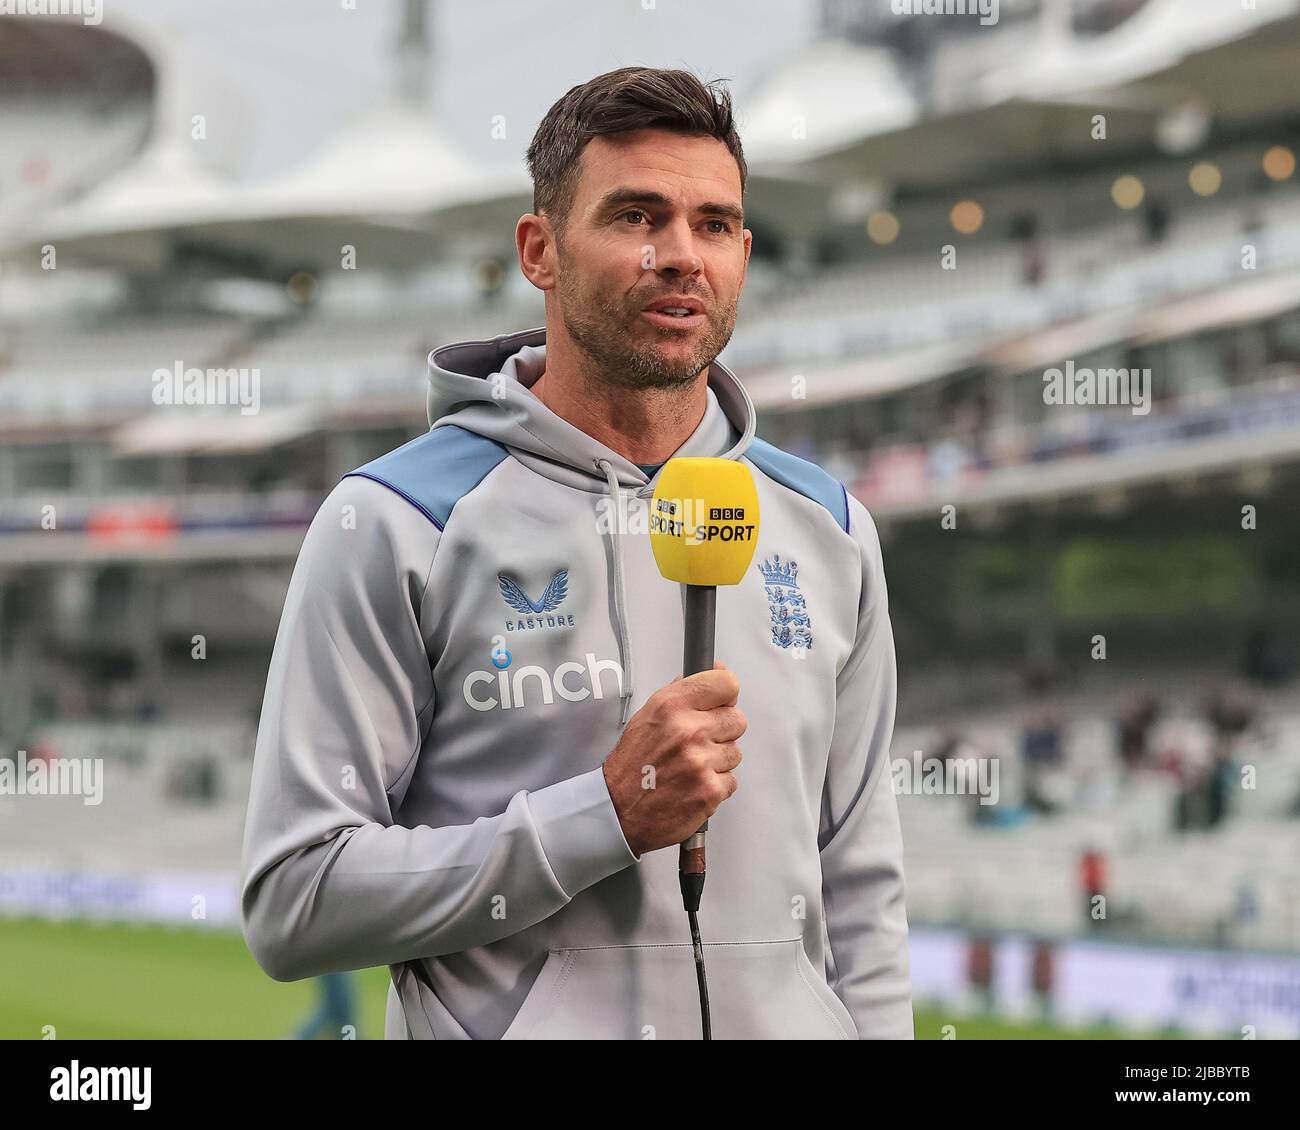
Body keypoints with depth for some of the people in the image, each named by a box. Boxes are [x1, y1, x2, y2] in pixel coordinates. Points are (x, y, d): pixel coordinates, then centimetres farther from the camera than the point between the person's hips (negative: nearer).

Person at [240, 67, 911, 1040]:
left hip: (788, 1019, 4)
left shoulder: (828, 527, 6)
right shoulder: (392, 523, -9)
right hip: (523, 1017, -4)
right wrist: (611, 813, -20)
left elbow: (861, 889, 9)